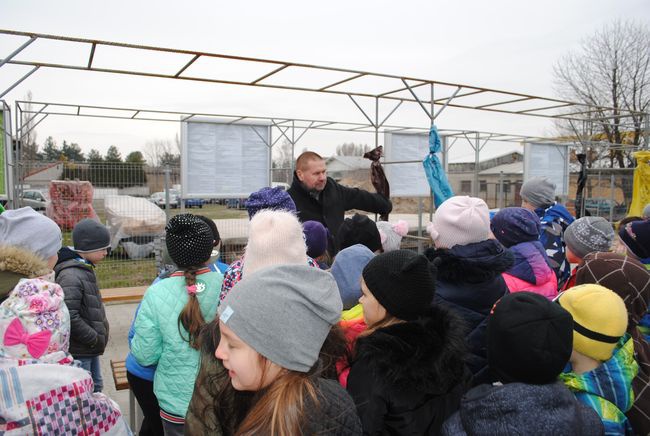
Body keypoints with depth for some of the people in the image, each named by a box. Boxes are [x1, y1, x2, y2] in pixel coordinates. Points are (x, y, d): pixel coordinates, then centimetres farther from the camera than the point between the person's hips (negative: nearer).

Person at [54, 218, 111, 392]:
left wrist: (98, 338, 12)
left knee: (96, 387, 22)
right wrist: (96, 339, -19)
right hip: (78, 351, -10)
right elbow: (69, 317, -28)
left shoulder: (85, 270, 9)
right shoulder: (71, 276, -22)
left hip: (90, 347, 10)